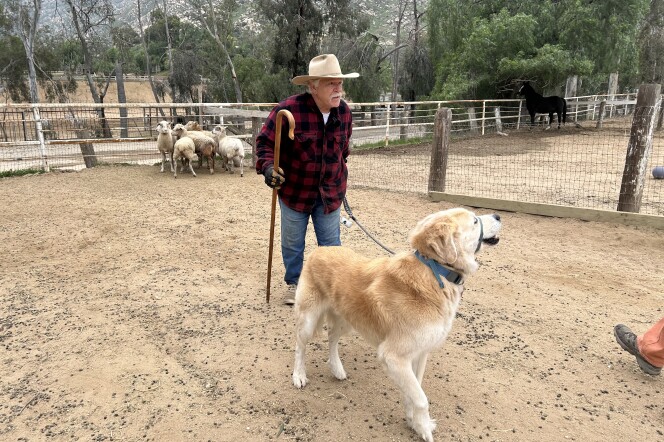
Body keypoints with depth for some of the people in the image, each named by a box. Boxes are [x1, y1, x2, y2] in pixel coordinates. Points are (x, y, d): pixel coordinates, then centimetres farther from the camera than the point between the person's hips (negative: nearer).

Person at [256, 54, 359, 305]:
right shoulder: (289, 109, -20)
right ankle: (294, 284, 35)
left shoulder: (344, 111, -5)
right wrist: (268, 167, -31)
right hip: (294, 190, -2)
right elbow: (265, 141, -14)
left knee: (331, 243, 11)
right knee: (292, 243, 14)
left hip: (330, 192, 3)